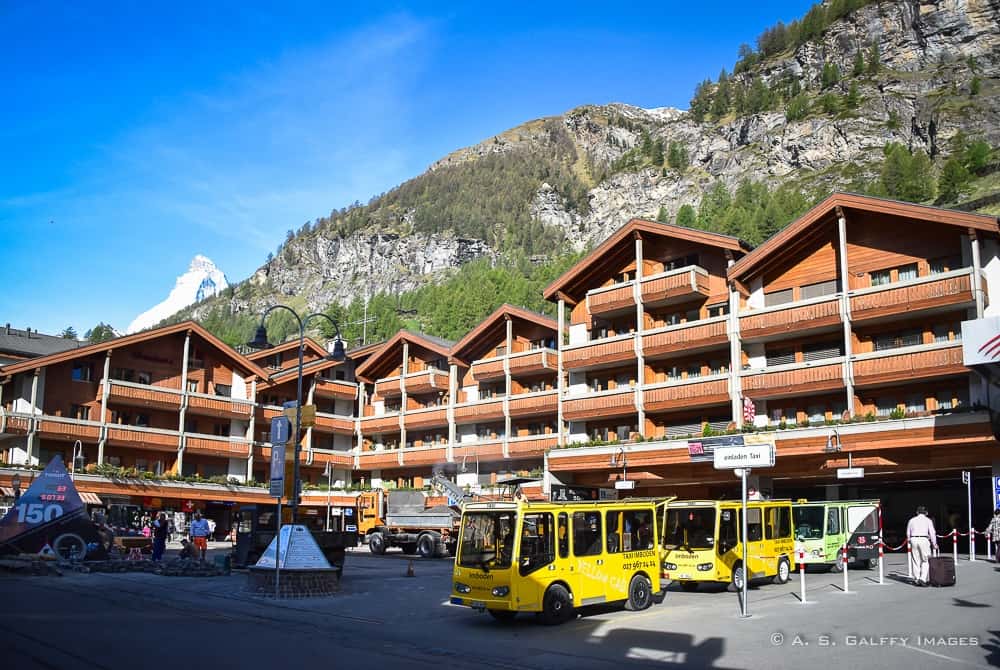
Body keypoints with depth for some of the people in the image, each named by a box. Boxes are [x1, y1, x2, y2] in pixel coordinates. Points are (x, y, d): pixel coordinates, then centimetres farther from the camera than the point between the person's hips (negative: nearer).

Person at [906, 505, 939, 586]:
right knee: (925, 561, 4)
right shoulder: (928, 520, 5)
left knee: (915, 561, 9)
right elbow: (932, 533, 1)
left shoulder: (912, 520, 13)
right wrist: (934, 544, 10)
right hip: (924, 540, -3)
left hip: (913, 540, 3)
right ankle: (923, 579, -9)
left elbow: (908, 533, 14)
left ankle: (916, 580, 10)